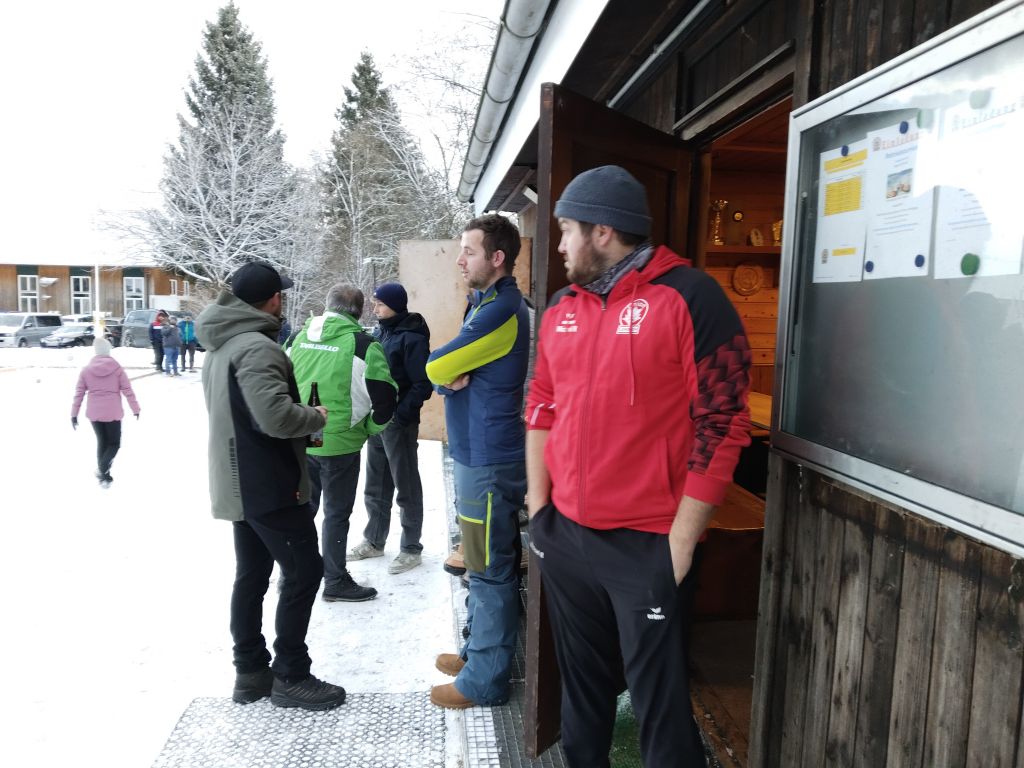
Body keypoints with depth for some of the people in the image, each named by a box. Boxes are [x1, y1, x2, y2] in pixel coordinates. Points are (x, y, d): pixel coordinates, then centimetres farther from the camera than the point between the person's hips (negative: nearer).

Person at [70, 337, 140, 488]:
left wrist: (74, 414, 6)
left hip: (94, 413, 3)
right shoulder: (117, 368, -7)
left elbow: (79, 393, 1)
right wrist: (135, 408, 4)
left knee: (102, 442, 17)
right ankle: (102, 468, -16)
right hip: (113, 412, -3)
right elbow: (127, 390, -5)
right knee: (114, 443, 9)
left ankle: (104, 476, 20)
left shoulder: (86, 370, 0)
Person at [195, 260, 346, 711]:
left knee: (251, 575, 16)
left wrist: (303, 415, 10)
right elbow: (275, 415, -32)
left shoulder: (220, 345, 13)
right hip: (269, 485, -10)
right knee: (304, 571, 0)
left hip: (237, 483, 10)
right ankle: (290, 676, 7)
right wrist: (317, 417, -12)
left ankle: (250, 671, 25)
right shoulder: (256, 347, -21)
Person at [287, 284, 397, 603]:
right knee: (337, 513, 7)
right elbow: (385, 395, -17)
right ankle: (336, 582, 18)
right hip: (338, 442, -5)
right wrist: (372, 426, 0)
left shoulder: (300, 336, 4)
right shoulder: (363, 344, -14)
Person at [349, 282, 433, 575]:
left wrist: (400, 414, -21)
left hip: (399, 422, -8)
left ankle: (411, 548, 15)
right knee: (375, 485, 18)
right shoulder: (379, 332, 10)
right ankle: (374, 541, 33)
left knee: (406, 486, 3)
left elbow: (423, 385, -16)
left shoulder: (412, 337, -14)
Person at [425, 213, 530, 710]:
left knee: (490, 570, 1)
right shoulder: (486, 305, 15)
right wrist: (453, 376, -8)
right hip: (477, 451, 10)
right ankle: (480, 650, 35)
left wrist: (447, 372, 3)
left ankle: (486, 679, 13)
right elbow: (441, 375, 13)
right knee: (483, 565, 20)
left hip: (489, 459, -10)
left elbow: (434, 368, -18)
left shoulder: (500, 311, -19)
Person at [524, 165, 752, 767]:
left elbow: (722, 424, -14)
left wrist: (681, 539, -14)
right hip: (564, 536, 6)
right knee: (581, 686, 21)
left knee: (659, 702, 7)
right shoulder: (562, 308, 9)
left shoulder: (689, 297, -11)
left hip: (649, 544, -6)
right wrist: (538, 504, 8)